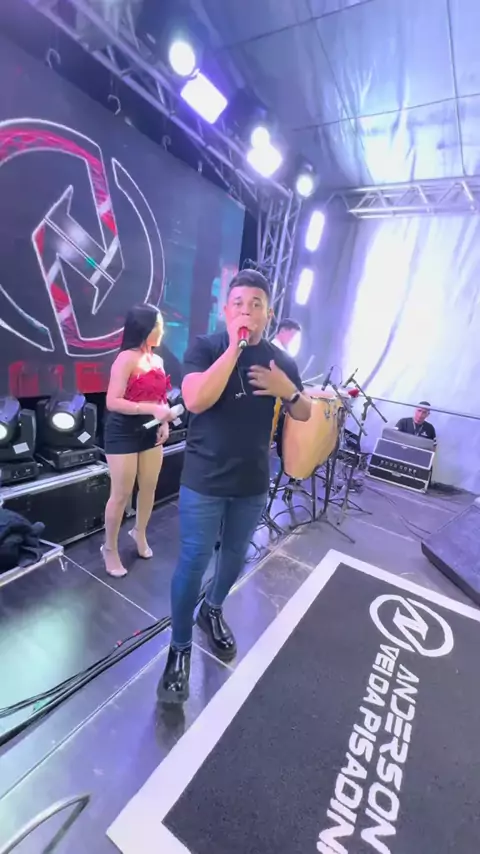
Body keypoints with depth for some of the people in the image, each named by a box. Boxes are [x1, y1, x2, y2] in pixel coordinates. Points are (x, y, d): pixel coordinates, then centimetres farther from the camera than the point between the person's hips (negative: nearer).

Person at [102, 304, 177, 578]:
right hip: (124, 433, -7)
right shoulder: (127, 358, -14)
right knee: (121, 494, 2)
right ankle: (110, 549, 22)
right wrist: (153, 410, -27)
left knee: (149, 488, 14)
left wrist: (164, 422, 2)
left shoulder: (157, 360, 10)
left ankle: (140, 532, 38)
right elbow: (113, 402, -19)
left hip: (151, 432, 7)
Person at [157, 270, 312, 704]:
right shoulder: (206, 347, -8)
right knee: (193, 563, 5)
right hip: (204, 480, -4)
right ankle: (180, 648, 29)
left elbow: (305, 415, 9)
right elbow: (195, 400, -25)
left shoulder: (282, 360, 4)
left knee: (236, 555, 21)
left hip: (253, 483, 5)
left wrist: (288, 389, -12)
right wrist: (234, 347, -27)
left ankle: (213, 611, 49)